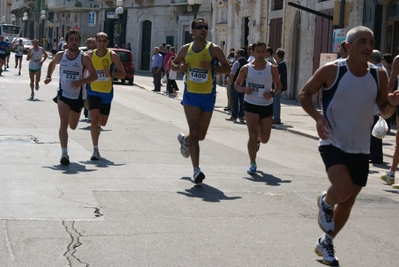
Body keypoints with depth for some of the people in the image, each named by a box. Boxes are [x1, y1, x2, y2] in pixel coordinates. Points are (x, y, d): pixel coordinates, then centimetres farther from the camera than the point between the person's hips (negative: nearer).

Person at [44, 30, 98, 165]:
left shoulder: (84, 58, -10)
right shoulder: (60, 55, -1)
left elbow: (94, 75, -8)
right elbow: (52, 64, 21)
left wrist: (81, 81, -25)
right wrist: (49, 76, 3)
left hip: (77, 96, 0)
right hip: (63, 94, 0)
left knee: (73, 126, 14)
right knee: (64, 122, -18)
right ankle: (64, 154, -18)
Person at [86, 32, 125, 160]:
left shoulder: (112, 56, -6)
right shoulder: (89, 55, -3)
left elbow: (122, 74, -5)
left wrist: (111, 73, -23)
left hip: (107, 92, 1)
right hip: (93, 92, -1)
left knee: (102, 122, 12)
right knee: (94, 119, -15)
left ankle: (96, 126, 51)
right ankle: (95, 150, -11)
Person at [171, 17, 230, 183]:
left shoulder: (213, 49, -4)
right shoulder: (186, 49, 3)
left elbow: (227, 68, -3)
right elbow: (173, 64, 17)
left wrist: (212, 67, -22)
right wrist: (179, 67, -7)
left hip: (208, 96, 1)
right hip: (190, 95, -1)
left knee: (201, 135, 13)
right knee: (194, 132, -14)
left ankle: (184, 140, 48)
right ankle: (196, 170, -14)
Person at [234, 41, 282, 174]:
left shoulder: (272, 68, -1)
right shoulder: (246, 68, -3)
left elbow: (278, 85, 7)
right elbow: (236, 84, 6)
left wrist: (272, 94, -14)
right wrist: (244, 89, -16)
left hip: (267, 105, 2)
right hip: (251, 104, -2)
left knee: (265, 138, 9)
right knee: (253, 135, -10)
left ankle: (257, 141, 47)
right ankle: (252, 164, 0)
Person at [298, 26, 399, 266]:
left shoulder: (379, 75, -2)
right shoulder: (331, 71, -13)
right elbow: (304, 95, -3)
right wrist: (318, 117, -20)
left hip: (360, 148, 5)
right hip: (333, 144, -4)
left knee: (349, 200, 12)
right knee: (343, 190, -26)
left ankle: (326, 243, 34)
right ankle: (325, 202, 11)